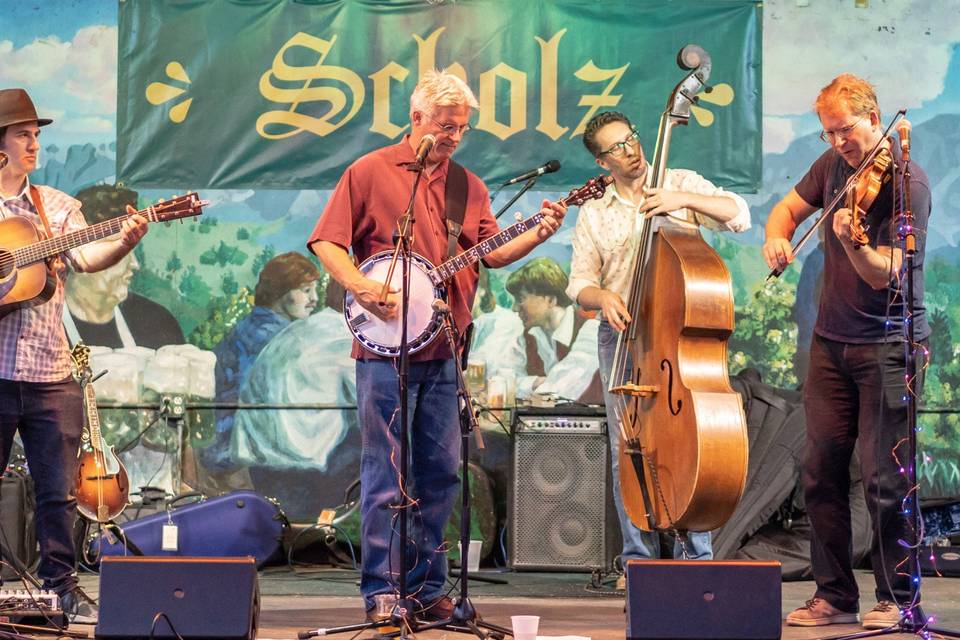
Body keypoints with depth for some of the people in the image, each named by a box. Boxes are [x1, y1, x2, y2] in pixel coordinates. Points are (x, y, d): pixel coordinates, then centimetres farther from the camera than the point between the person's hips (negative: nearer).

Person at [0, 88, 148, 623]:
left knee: (58, 489, 5)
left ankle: (62, 584, 14)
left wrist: (124, 242, -24)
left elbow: (86, 258, -5)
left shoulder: (57, 206, 10)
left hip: (50, 373, 2)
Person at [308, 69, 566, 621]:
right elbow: (327, 241, -3)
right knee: (386, 472, -3)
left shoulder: (468, 186, 14)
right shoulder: (371, 172, 0)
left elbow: (491, 253, 8)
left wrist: (538, 234, -8)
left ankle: (428, 586, 16)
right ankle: (381, 589, 3)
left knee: (441, 471, 7)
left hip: (443, 351, 5)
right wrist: (362, 288, -17)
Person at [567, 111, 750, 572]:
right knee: (627, 450, 0)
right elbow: (580, 282, 10)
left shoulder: (681, 184, 6)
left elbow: (739, 216, -6)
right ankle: (639, 556, 9)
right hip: (622, 333, 2)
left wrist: (682, 199, -20)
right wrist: (603, 297, -13)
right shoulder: (593, 213, 13)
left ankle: (695, 555, 0)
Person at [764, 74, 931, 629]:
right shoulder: (836, 165, 7)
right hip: (832, 339, 7)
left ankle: (897, 597, 7)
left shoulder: (907, 183, -14)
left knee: (885, 477, -6)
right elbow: (789, 208, 19)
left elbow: (884, 274, -21)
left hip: (887, 344, -7)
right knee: (821, 469, 5)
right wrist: (777, 238, -3)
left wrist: (851, 242, -40)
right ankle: (835, 595, 14)